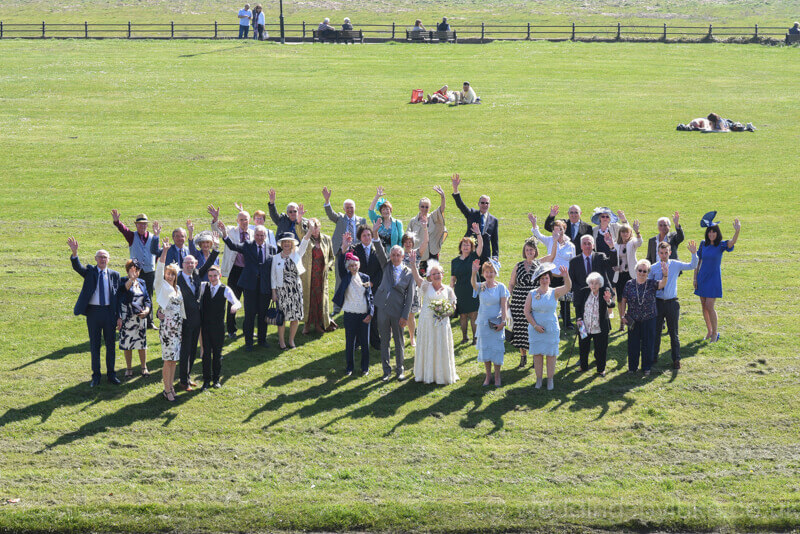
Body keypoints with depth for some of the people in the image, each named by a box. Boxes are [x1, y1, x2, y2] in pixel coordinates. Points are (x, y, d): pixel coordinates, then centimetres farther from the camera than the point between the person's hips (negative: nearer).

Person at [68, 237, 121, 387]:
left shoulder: (114, 275, 3)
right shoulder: (89, 272, 1)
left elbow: (118, 296, 3)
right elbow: (77, 267, -18)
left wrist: (119, 317, -1)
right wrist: (74, 253, -39)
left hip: (109, 312, 1)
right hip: (93, 311, -1)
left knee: (110, 344, 8)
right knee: (94, 345, 6)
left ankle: (111, 374, 20)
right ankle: (96, 376, 15)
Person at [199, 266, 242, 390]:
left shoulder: (225, 290, -4)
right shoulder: (203, 286, 3)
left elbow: (237, 302, -15)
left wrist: (236, 305, -37)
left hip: (219, 326, -1)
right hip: (206, 325, 1)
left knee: (217, 353, 9)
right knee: (206, 353, 3)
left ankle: (216, 379, 21)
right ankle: (206, 380, 10)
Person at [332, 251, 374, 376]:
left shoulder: (365, 278, 5)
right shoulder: (345, 277, 0)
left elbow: (370, 297, 6)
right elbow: (340, 263, -16)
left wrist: (370, 313, -3)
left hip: (364, 315, 1)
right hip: (350, 315, -1)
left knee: (365, 342, 8)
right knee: (350, 342, 6)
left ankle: (365, 367, 21)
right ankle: (349, 367, 19)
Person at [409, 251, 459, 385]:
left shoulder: (448, 290, 7)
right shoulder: (426, 287, 1)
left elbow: (453, 306, 12)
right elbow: (416, 277, -15)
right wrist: (413, 263, -30)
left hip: (442, 322, 1)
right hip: (427, 322, -1)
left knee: (442, 348, 4)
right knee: (427, 347, 4)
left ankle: (442, 374, 16)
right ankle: (427, 375, 13)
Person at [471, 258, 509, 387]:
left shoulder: (500, 287, -3)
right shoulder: (481, 287, -2)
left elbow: (504, 306, -4)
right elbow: (473, 283, -26)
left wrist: (502, 322, -12)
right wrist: (474, 272, -46)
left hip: (497, 323, -1)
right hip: (483, 322, 2)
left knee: (497, 349, 2)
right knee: (485, 349, 8)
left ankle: (497, 376, 14)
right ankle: (488, 375, 19)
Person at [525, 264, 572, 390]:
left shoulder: (554, 293, -2)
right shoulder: (532, 294, 1)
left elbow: (567, 288, -21)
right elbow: (527, 312, 0)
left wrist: (566, 276, -41)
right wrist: (535, 325, -11)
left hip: (551, 329, -1)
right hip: (536, 330, 1)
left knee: (551, 354, 2)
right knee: (537, 354, 5)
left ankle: (550, 380, 11)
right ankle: (538, 380, 14)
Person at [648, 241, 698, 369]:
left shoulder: (675, 265, -1)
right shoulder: (654, 268, 1)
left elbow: (692, 266, -9)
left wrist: (694, 254, -24)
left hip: (672, 302, -1)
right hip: (658, 302, 1)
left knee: (673, 333, 6)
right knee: (656, 331, 10)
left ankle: (676, 360, 14)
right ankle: (653, 357, 24)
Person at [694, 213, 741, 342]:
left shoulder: (721, 245, -9)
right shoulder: (703, 244, 2)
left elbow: (732, 242, -31)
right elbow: (698, 261, 9)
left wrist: (737, 231, -50)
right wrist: (695, 278, 6)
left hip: (714, 278, -4)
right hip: (702, 278, 4)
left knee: (709, 306, -9)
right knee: (704, 306, 8)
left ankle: (715, 333, 5)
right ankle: (709, 331, 22)